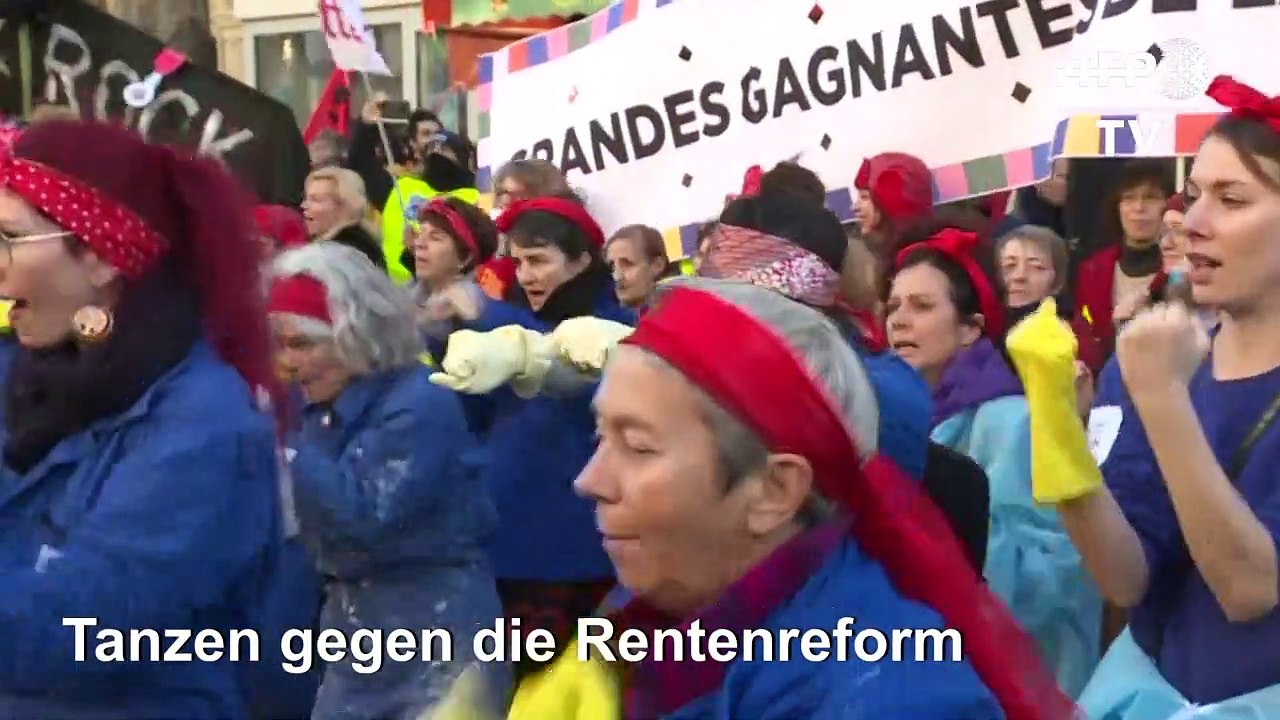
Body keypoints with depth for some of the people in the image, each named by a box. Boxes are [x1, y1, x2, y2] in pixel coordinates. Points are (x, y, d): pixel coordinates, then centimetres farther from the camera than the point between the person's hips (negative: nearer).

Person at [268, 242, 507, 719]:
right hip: (355, 631, 8)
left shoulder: (419, 403, -16)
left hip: (435, 633, -8)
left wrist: (280, 440, -26)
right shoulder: (325, 407, 8)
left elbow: (364, 517, -25)